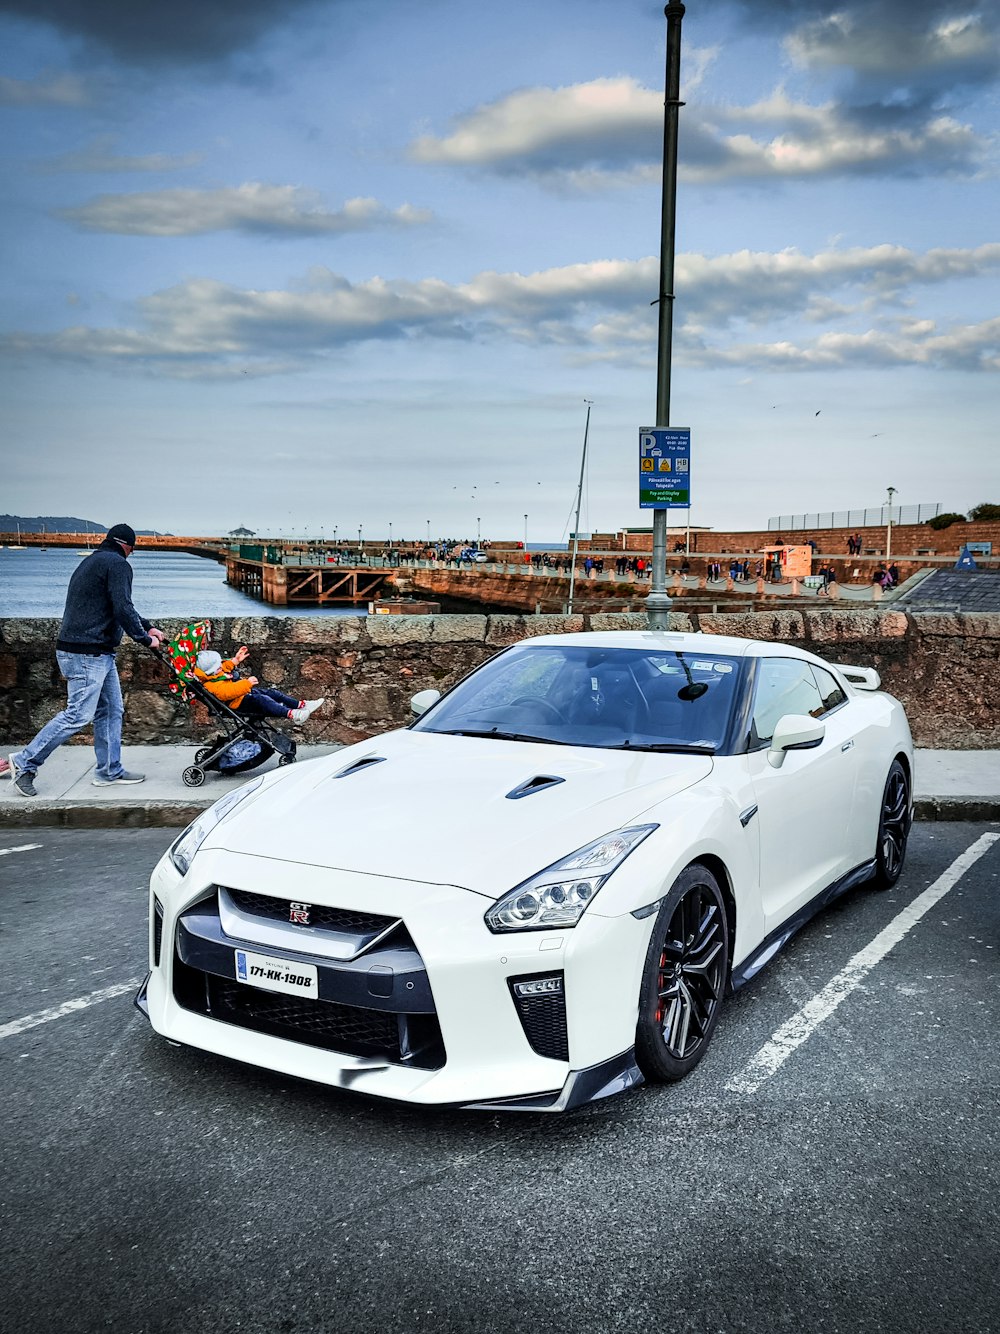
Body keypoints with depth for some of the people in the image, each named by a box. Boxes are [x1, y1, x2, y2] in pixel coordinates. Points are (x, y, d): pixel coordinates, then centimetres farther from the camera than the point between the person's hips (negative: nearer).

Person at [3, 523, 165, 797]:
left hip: (100, 654, 11)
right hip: (87, 654, -11)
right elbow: (123, 609, -18)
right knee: (78, 715, -8)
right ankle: (24, 762, 0)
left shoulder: (92, 562, 21)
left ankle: (109, 771, 17)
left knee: (112, 710, 13)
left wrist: (148, 626, 26)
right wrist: (145, 639, -5)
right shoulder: (118, 564, -10)